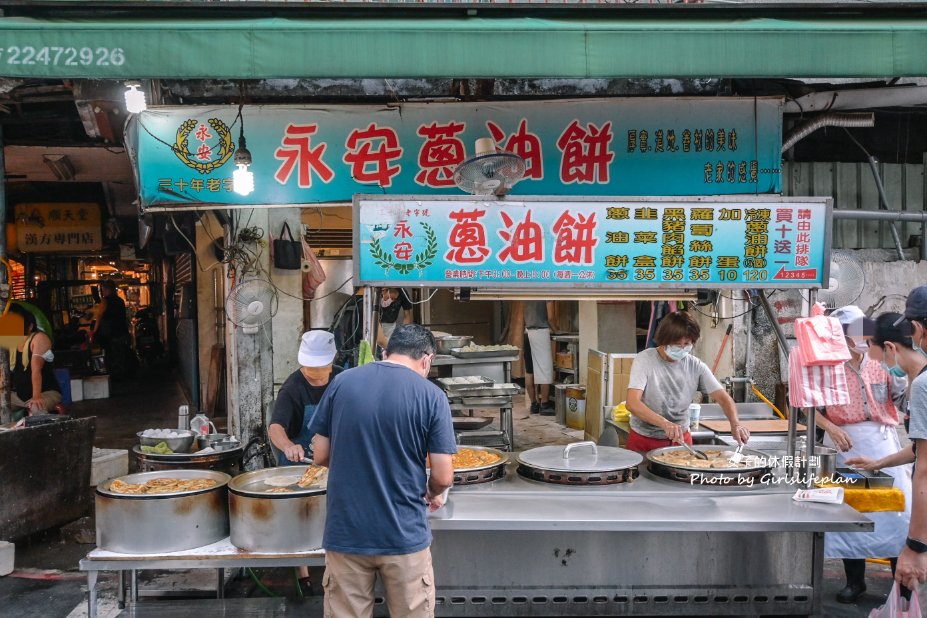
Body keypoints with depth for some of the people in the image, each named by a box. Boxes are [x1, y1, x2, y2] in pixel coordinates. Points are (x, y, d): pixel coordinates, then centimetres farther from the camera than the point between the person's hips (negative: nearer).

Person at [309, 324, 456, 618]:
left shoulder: (341, 382, -2)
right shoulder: (432, 395, -8)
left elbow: (320, 456, 4)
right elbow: (443, 477, -8)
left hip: (345, 533, 2)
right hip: (404, 536, -2)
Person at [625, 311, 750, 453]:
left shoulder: (696, 366, -3)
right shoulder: (644, 360, -13)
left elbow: (722, 397, -3)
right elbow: (632, 403, -24)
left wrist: (735, 423, -23)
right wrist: (665, 423, -38)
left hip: (681, 438, 2)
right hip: (644, 440, -2)